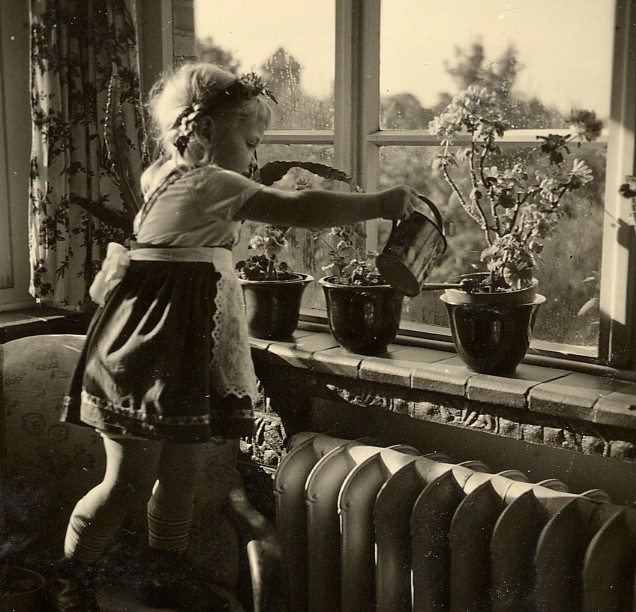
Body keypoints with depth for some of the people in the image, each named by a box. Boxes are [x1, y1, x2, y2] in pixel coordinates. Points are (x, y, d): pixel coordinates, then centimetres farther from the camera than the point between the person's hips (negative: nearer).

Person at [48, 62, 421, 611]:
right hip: (154, 344, -10)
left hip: (190, 346, 10)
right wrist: (380, 204, -14)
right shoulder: (212, 183, -16)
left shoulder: (163, 175, 13)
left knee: (180, 473, 16)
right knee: (131, 481, 0)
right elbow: (300, 210, -21)